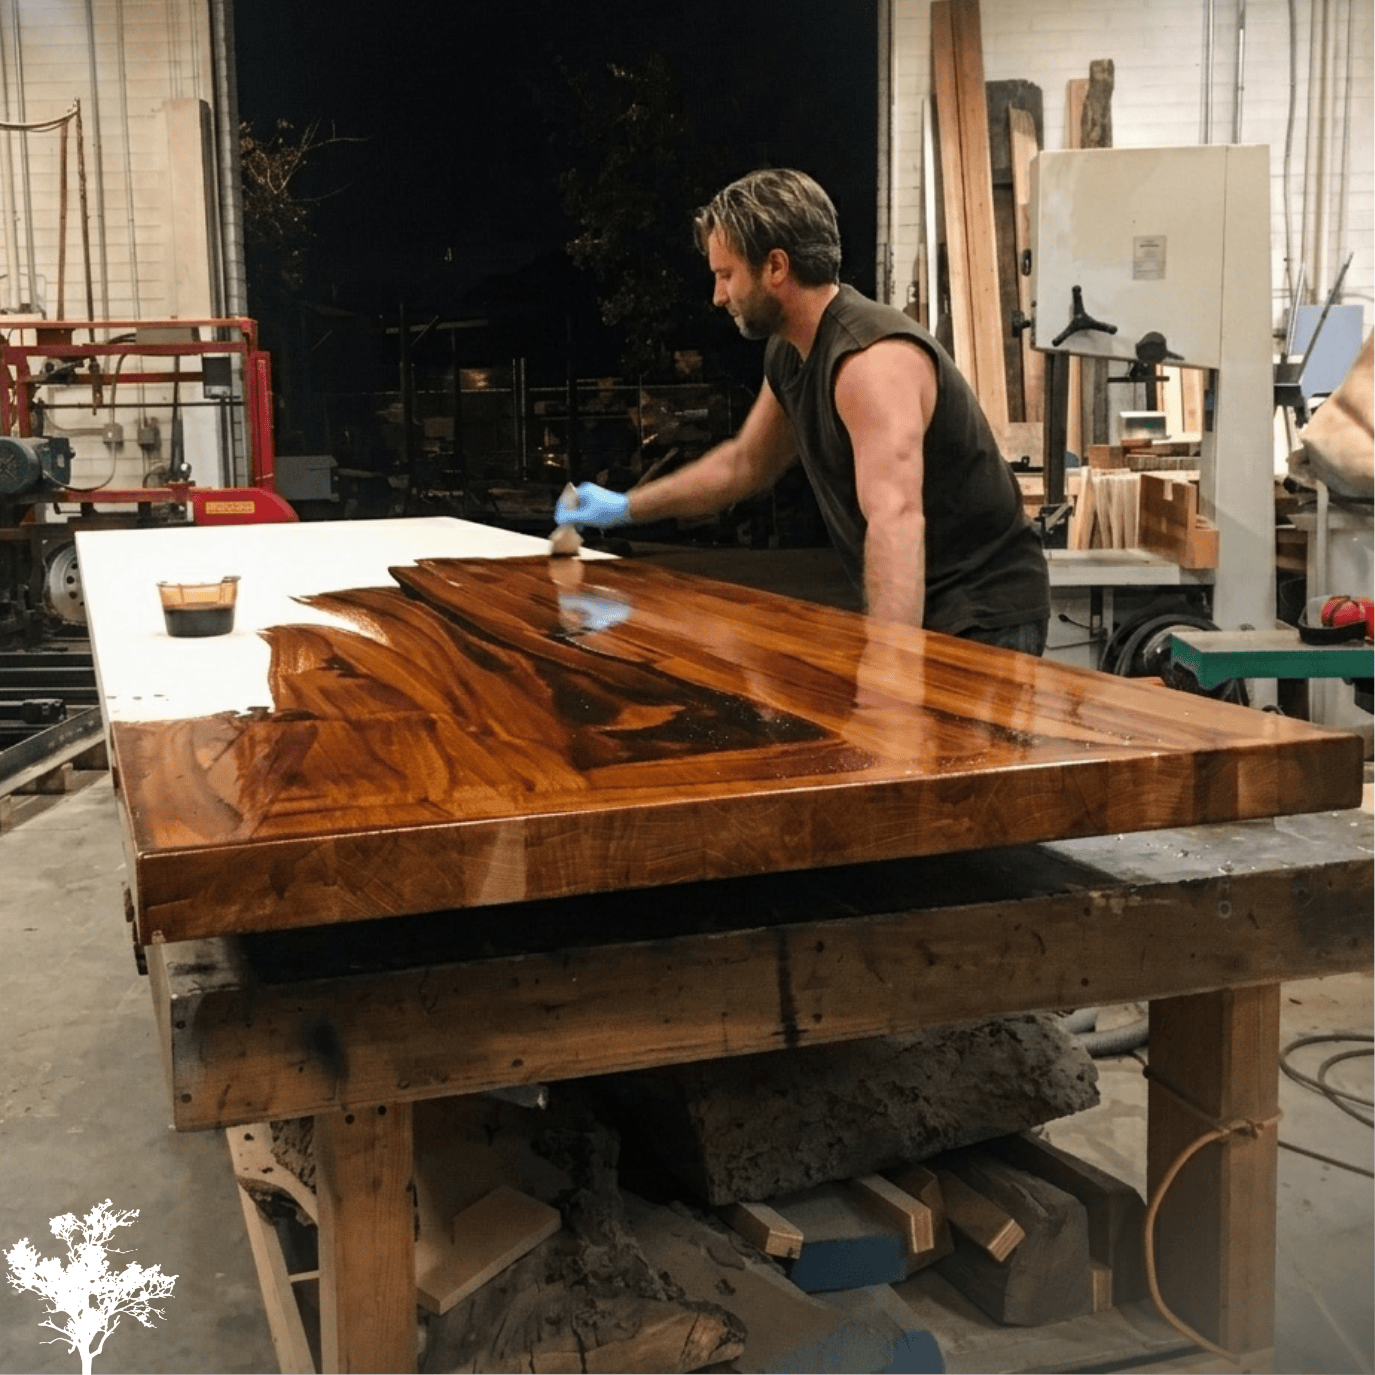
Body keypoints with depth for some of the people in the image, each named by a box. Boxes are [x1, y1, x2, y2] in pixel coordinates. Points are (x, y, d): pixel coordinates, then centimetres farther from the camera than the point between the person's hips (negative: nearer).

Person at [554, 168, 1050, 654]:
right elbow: (745, 462, 23)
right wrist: (625, 507, 21)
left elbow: (896, 520, -38)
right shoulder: (787, 354, 6)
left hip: (982, 616, -8)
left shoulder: (873, 358, -24)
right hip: (915, 610, 8)